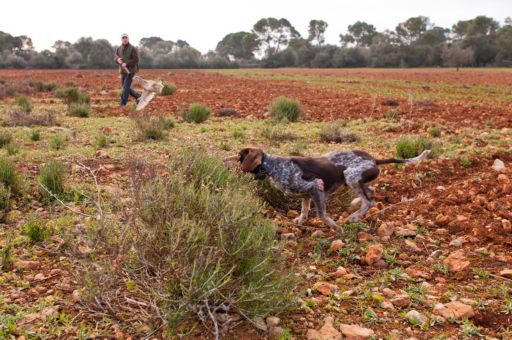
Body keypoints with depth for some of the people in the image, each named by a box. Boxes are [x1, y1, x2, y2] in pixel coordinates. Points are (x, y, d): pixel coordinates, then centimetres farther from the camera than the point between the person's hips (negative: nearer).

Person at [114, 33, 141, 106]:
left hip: (130, 71, -7)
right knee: (125, 87, 12)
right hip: (122, 71, 7)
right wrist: (117, 59, -18)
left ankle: (123, 103, -8)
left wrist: (126, 64, -23)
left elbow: (136, 60, -15)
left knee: (126, 87, -12)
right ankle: (138, 96, 27)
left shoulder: (133, 48, -9)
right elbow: (115, 57, 6)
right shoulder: (119, 49, 9)